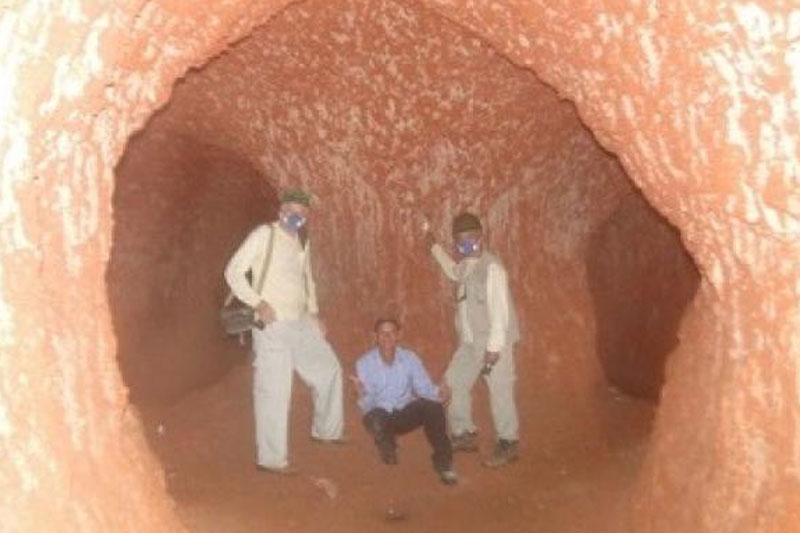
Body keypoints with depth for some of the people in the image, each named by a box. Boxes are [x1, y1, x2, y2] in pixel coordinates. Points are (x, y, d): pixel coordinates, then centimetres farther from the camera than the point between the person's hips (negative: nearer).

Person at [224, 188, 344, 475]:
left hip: (301, 324, 8)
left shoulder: (302, 243, 14)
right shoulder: (264, 235, -8)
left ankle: (325, 431, 31)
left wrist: (314, 313, 15)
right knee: (273, 392, -3)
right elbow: (233, 271, -12)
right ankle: (271, 458, 8)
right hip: (272, 325, -8)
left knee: (328, 370, 15)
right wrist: (258, 303, -20)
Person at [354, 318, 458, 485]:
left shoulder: (410, 358, -5)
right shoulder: (364, 363, -11)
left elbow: (424, 387, -10)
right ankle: (387, 447, 1)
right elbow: (367, 405, -16)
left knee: (434, 406, -28)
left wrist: (438, 392, -33)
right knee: (374, 418, -37)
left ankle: (443, 461, -12)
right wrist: (363, 396, -40)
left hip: (406, 412, 1)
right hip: (380, 414, -1)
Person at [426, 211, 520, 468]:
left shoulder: (491, 268, -18)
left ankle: (507, 444, 12)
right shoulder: (466, 266, 8)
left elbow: (499, 310, -22)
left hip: (493, 342, -9)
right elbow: (453, 271, 36)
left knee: (499, 391, -3)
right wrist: (434, 246, 33)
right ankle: (464, 435, 26)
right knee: (453, 384, 12)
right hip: (470, 341, 9)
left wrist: (494, 347, -24)